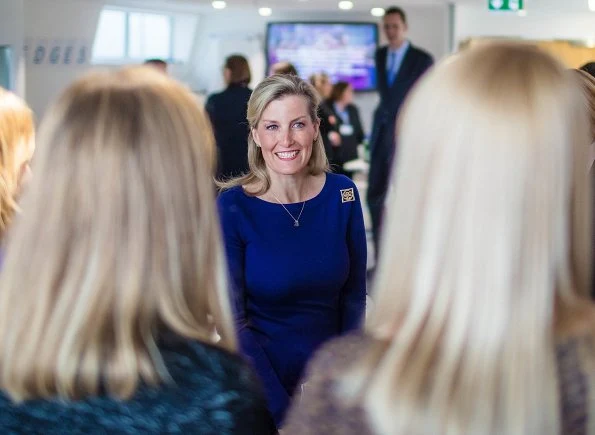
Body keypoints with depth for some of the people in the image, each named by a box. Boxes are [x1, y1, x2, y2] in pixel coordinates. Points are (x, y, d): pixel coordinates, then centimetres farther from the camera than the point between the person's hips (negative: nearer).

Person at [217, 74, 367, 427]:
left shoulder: (341, 194, -7)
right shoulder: (233, 207, -15)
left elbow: (353, 297, 0)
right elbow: (232, 319, -14)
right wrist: (283, 412, -17)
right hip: (260, 381, -3)